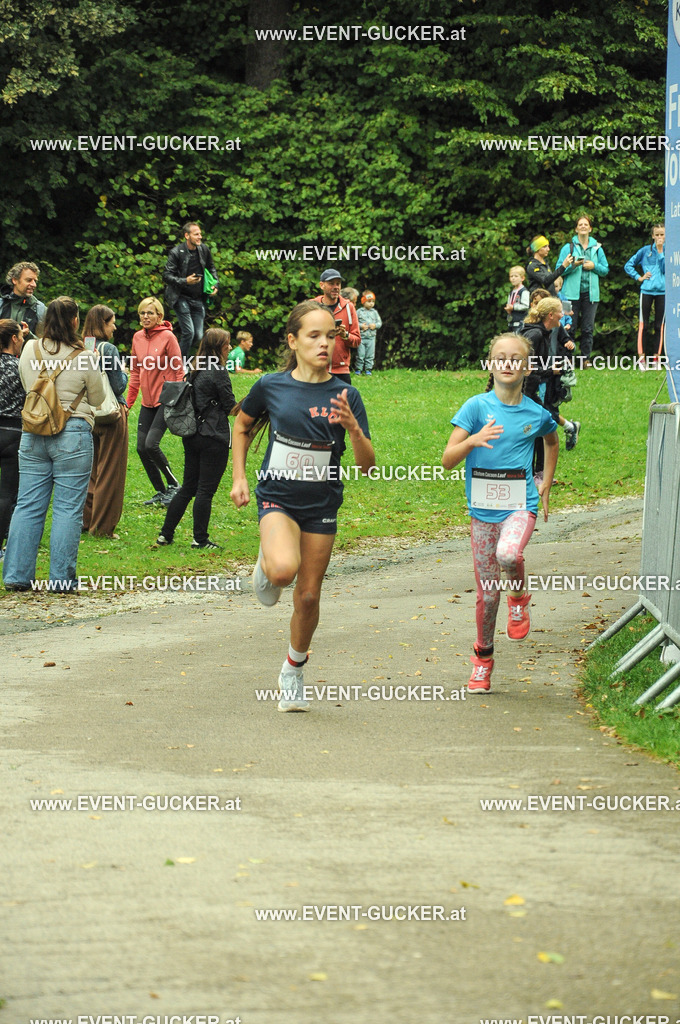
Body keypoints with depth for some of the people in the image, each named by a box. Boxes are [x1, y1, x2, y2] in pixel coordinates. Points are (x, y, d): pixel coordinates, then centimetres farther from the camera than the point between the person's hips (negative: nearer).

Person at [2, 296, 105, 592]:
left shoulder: (30, 351, 2)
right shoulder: (84, 357, -9)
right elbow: (97, 399, 4)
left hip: (33, 433, 4)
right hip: (72, 434, -4)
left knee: (28, 506, 8)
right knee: (68, 509, 2)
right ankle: (61, 577, 2)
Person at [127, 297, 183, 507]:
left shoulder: (167, 337, -10)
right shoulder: (138, 337, 8)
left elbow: (178, 370, -9)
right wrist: (129, 401, 14)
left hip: (165, 400, -7)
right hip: (147, 401, 7)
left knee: (151, 444, -16)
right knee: (141, 448, 2)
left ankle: (173, 484, 3)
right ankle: (161, 491, 15)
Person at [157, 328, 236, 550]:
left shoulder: (196, 371, 11)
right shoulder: (218, 371, -13)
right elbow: (230, 407, -10)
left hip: (192, 437, 8)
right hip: (213, 438, -8)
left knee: (188, 487, 14)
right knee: (206, 490, -1)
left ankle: (166, 534, 14)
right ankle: (200, 539, 3)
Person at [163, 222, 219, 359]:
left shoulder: (204, 250, 5)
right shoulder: (176, 253, -11)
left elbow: (211, 268, 22)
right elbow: (167, 276, -11)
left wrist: (215, 284, 6)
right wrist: (185, 281, -25)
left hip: (198, 299, 5)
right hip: (181, 297, -5)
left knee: (198, 336, 1)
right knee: (189, 332, -15)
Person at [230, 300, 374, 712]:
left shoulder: (345, 396, -4)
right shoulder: (271, 386, -5)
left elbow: (368, 465, -6)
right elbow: (243, 426, 15)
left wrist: (353, 427, -24)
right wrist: (239, 478, 9)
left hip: (322, 505, 2)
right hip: (278, 497, -2)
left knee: (308, 596, 7)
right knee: (284, 569, -31)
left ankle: (294, 670, 32)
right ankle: (266, 566, 7)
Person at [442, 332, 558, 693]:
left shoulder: (536, 414, 1)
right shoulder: (477, 407, -5)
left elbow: (552, 441, 27)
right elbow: (447, 460, -11)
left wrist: (546, 484, 21)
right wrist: (474, 440, -29)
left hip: (520, 505, 0)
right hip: (483, 509, 0)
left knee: (508, 554, -33)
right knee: (487, 593, 5)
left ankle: (519, 597, 0)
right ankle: (483, 658, 27)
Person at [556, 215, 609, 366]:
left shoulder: (597, 248, 12)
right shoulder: (568, 247, 6)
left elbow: (605, 270, 15)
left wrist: (594, 266, -4)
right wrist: (572, 265, -15)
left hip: (590, 292, 2)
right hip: (572, 292, -2)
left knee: (588, 328, 1)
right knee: (570, 327, -5)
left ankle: (586, 358, 6)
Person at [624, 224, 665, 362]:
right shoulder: (645, 251, 5)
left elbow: (666, 269, -7)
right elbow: (628, 265, 11)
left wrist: (661, 252, -10)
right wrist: (639, 277, 0)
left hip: (662, 292, 1)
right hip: (647, 291, -1)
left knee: (659, 326, 3)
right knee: (643, 325, -2)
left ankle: (656, 357, 8)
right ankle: (641, 357, 0)